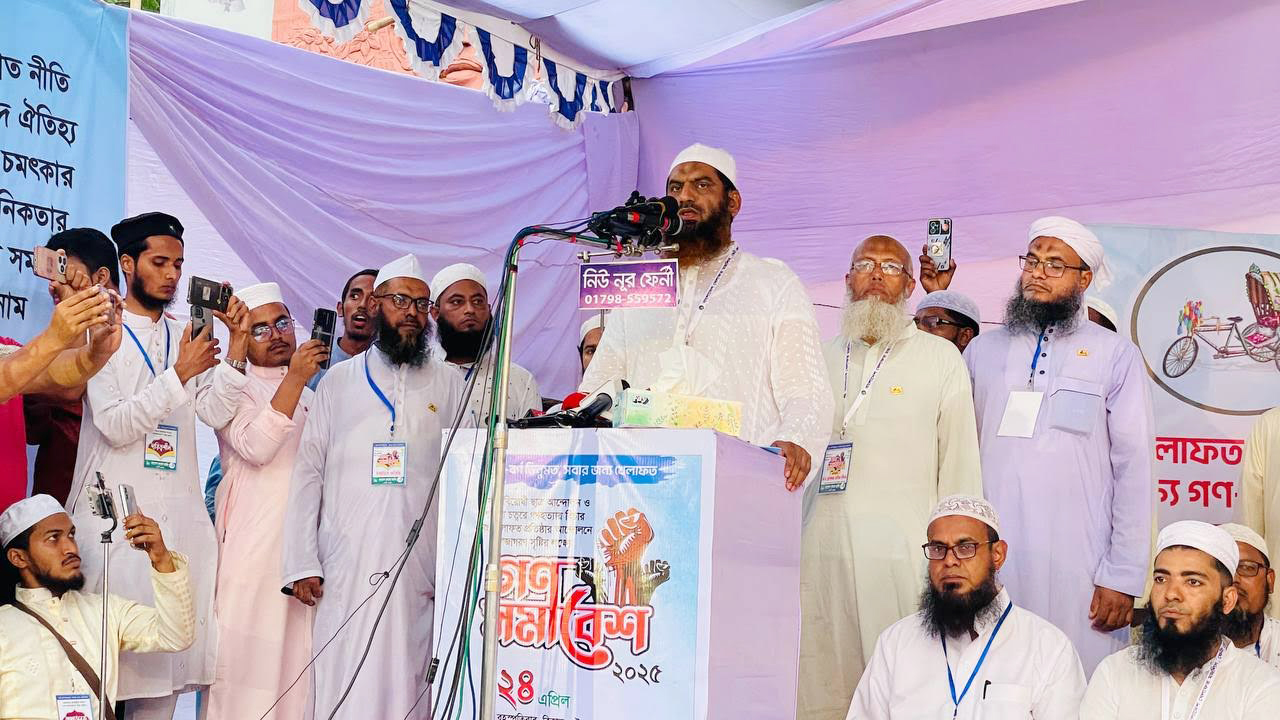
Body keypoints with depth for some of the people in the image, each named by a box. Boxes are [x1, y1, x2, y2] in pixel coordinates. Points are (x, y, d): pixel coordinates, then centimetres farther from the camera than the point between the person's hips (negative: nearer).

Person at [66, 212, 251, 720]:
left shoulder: (187, 338, 15)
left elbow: (216, 412, 4)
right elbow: (114, 425, -11)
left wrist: (237, 349, -7)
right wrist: (178, 375, -16)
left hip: (180, 511, 5)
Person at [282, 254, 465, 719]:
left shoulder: (451, 386, 12)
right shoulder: (339, 381, 13)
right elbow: (307, 473, 9)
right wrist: (302, 564, 0)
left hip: (421, 569, 0)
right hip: (345, 569, 0)